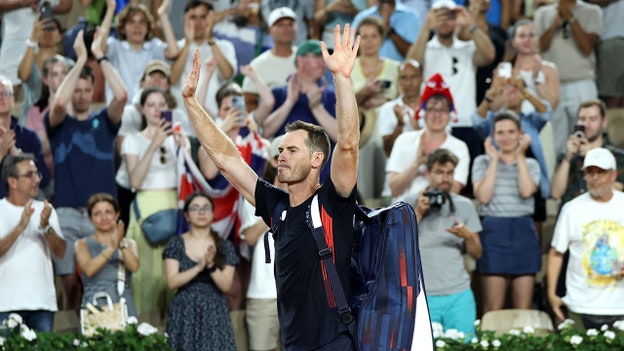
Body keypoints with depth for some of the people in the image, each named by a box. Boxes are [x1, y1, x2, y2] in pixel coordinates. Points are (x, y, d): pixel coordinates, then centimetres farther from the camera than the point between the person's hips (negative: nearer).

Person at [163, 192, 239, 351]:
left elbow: (226, 286, -1)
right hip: (184, 314, 0)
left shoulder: (224, 246, 7)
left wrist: (211, 266, -17)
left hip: (214, 314, 1)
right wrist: (199, 267, -16)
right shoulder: (177, 244, 5)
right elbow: (172, 282, -5)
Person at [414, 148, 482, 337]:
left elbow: (477, 254, 10)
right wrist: (418, 213, -9)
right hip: (423, 296, -2)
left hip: (459, 295, 2)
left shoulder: (464, 206, 10)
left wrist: (468, 236, -10)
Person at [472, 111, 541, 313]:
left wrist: (520, 156, -3)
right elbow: (483, 196, -8)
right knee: (493, 308, -4)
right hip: (493, 231, -1)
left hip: (523, 231, 2)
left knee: (523, 309, 0)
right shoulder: (483, 162, 9)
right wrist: (494, 160, -2)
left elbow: (526, 191, -10)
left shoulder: (530, 165, 12)